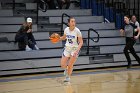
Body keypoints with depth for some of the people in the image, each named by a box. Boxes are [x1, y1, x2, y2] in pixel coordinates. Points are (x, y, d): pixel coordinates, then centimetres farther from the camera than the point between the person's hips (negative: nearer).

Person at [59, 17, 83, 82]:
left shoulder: (77, 31, -17)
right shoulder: (66, 29, -5)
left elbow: (81, 42, -15)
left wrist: (77, 50, -28)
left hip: (75, 49, -4)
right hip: (67, 48, 4)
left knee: (70, 65, -3)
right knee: (62, 65, 0)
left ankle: (68, 77, 23)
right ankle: (66, 68, 36)